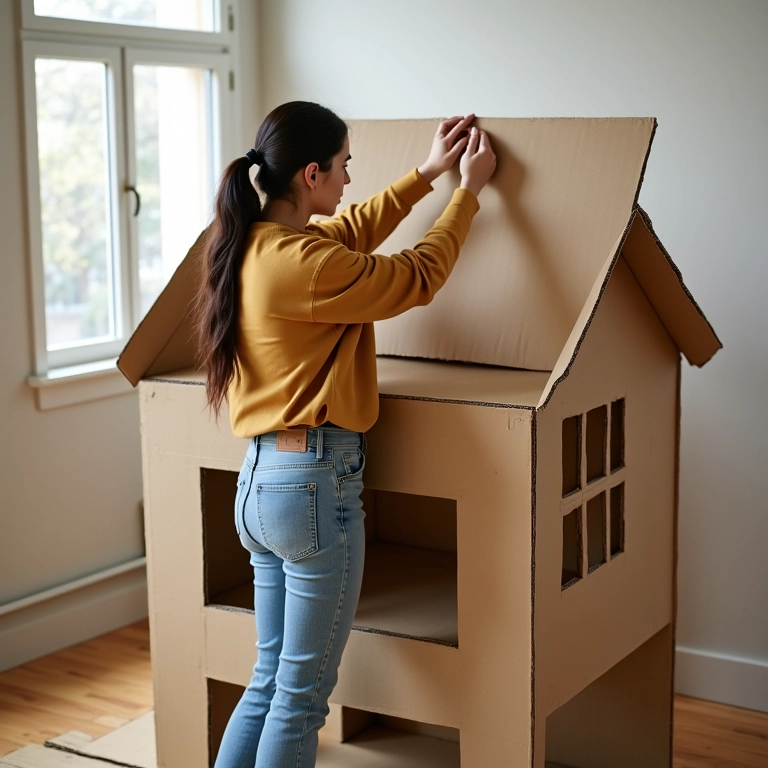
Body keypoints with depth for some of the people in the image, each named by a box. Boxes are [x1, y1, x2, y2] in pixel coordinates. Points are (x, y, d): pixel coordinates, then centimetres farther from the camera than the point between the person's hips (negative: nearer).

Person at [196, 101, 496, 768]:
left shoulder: (250, 243, 8)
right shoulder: (304, 262, -19)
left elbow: (351, 231, 24)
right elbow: (418, 278, -6)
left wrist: (427, 174, 27)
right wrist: (468, 189, 7)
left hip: (258, 482, 10)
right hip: (315, 484, -9)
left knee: (270, 682, 18)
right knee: (302, 694, 4)